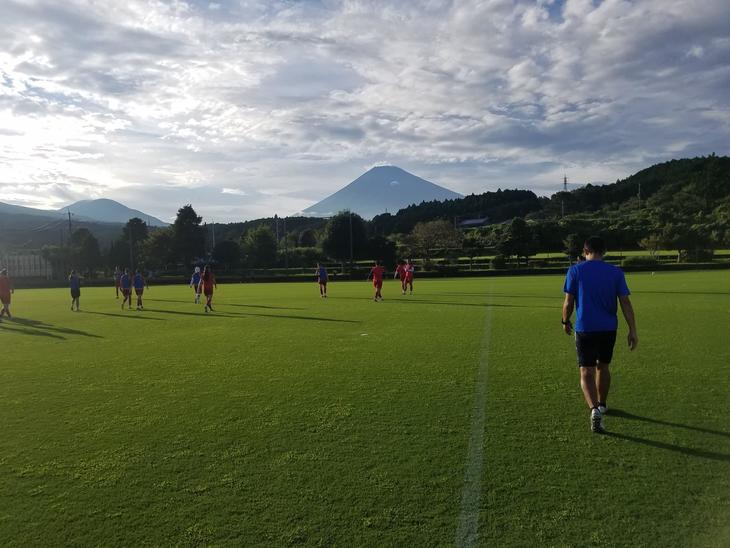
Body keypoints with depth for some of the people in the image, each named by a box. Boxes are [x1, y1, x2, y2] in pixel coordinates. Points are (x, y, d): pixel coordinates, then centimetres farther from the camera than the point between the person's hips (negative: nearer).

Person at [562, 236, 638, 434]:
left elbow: (568, 302, -3)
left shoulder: (575, 271, -3)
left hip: (585, 329, -3)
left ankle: (594, 409, -23)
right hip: (609, 329, 3)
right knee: (603, 367, 22)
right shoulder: (616, 272, 2)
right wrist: (632, 330, 0)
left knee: (586, 373, -2)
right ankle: (602, 405, 37)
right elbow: (625, 302, -2)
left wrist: (566, 322, 13)